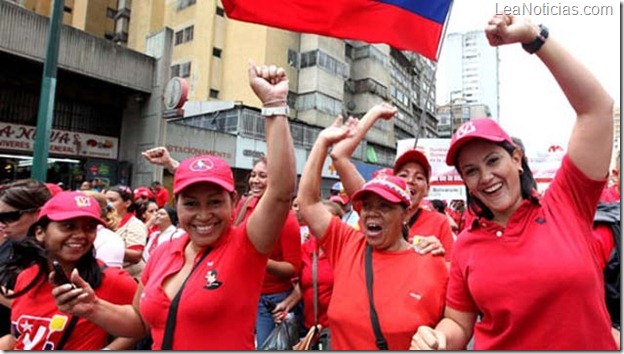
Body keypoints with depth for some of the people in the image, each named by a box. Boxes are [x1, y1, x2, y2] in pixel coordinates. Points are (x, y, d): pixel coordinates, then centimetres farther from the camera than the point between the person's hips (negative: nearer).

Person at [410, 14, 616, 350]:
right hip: (495, 346, 2)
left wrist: (532, 36, -20)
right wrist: (435, 338, -22)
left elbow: (597, 107, -17)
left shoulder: (565, 204, -12)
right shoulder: (466, 244, -8)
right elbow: (458, 325, 1)